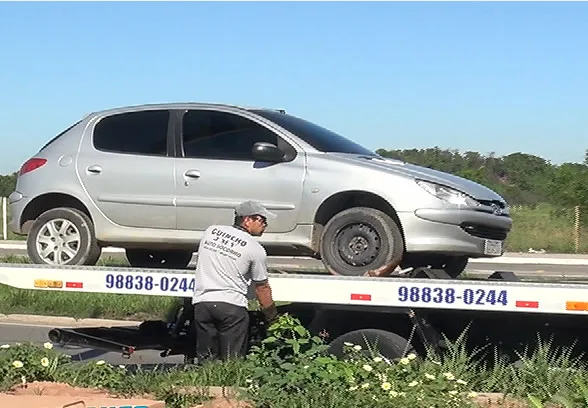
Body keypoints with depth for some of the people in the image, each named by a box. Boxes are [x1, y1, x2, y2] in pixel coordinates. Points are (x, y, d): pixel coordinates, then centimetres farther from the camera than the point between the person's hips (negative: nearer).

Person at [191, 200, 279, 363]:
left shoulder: (210, 231, 11)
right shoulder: (256, 249, -1)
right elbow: (262, 288, 5)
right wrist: (272, 318, 16)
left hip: (201, 302, 4)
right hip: (232, 305, -4)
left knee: (205, 360, 9)